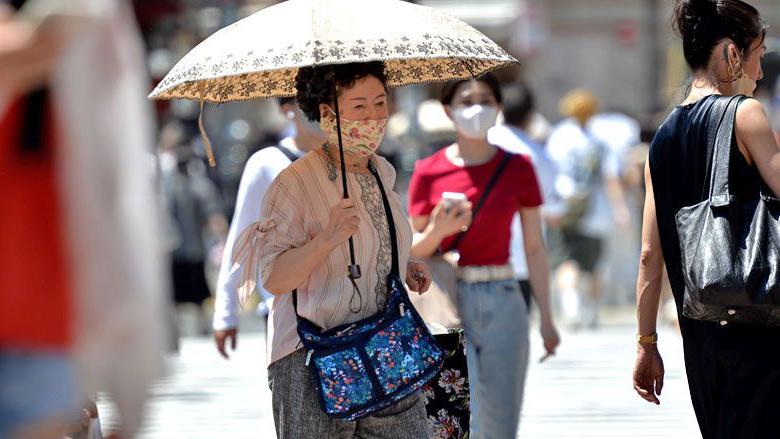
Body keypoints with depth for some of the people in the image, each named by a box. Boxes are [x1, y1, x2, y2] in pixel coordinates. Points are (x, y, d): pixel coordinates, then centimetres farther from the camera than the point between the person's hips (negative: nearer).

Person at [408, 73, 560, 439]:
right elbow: (414, 251, 7)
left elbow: (534, 247, 6)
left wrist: (546, 318, 3)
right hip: (448, 302, -2)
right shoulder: (428, 172, 1)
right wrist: (437, 232, -16)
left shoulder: (517, 168, 5)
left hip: (503, 303, 2)